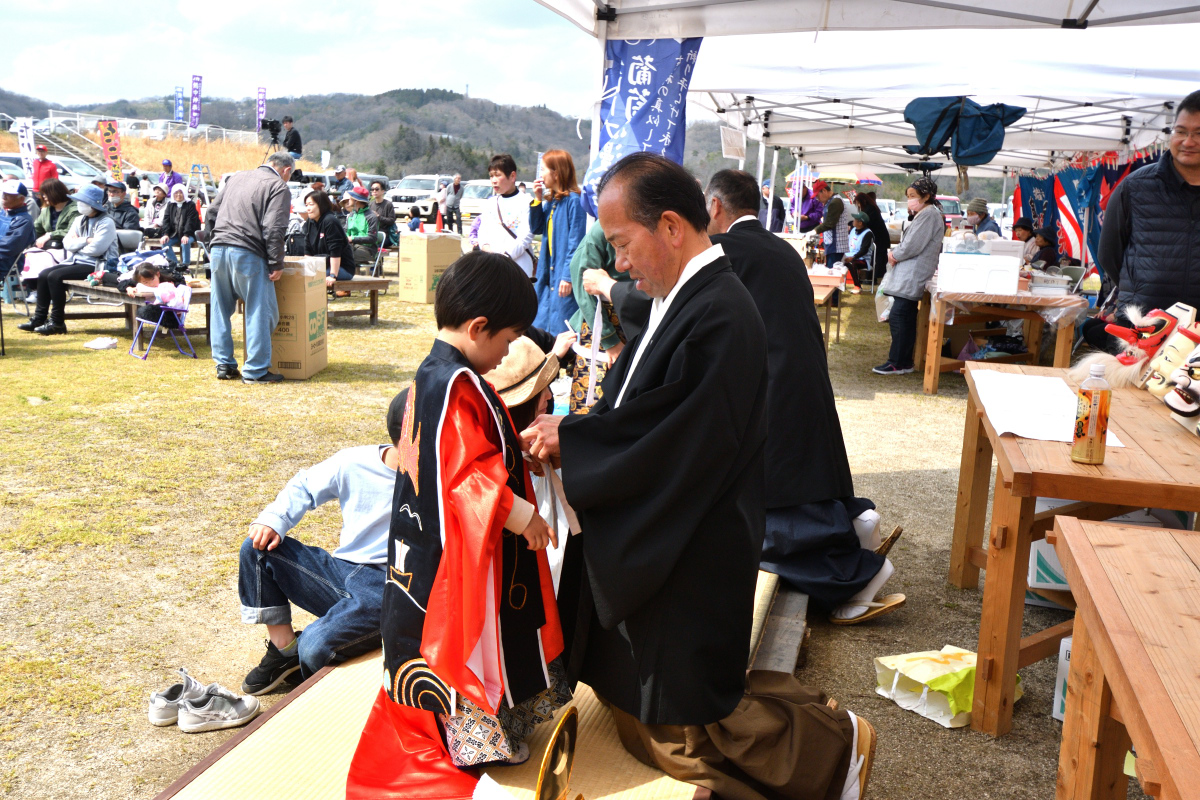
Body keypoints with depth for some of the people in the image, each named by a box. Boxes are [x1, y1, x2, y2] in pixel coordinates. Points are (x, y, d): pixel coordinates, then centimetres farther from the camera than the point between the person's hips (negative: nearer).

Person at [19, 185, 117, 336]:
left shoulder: (106, 223, -9)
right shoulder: (80, 220, 15)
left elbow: (96, 249, -20)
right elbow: (67, 243, 5)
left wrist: (77, 243, -4)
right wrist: (86, 241, -11)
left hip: (95, 266, -9)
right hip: (77, 261, 9)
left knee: (55, 276, -22)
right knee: (44, 274, -5)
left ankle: (57, 322, -14)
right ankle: (39, 318, 0)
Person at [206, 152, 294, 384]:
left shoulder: (236, 177, 22)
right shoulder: (278, 187, -1)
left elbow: (212, 210, 27)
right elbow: (273, 229, -13)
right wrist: (277, 264, -11)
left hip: (218, 248, 7)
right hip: (247, 253, -7)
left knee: (221, 309, 15)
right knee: (260, 312, 1)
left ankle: (224, 365, 19)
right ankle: (256, 371, 0)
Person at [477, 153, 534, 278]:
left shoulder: (525, 201, -1)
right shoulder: (491, 203, 18)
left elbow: (526, 235, -10)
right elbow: (483, 230, 14)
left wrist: (507, 255, -17)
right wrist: (485, 246, -8)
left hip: (519, 266, -5)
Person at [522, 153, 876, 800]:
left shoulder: (718, 319, -25)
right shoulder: (684, 299, 6)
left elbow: (668, 450, -26)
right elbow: (638, 412, 9)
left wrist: (570, 441, -14)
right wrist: (571, 433, -8)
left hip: (689, 564, -10)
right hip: (660, 547, 10)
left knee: (679, 733, 7)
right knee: (635, 697, 22)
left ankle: (832, 746, 22)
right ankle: (800, 713, 34)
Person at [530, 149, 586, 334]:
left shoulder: (573, 200, -14)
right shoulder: (550, 201, 12)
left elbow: (576, 242, -17)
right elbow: (536, 229, 17)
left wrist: (568, 276, -20)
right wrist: (537, 200, 7)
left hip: (563, 275, -9)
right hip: (548, 273, 9)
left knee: (560, 329, -5)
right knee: (540, 324, 13)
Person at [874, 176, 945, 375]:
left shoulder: (929, 214, -13)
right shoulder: (925, 213, 21)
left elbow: (913, 246, -19)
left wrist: (895, 255, -3)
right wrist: (896, 254, 4)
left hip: (912, 275, -11)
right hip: (909, 274, 11)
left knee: (898, 316, -12)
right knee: (906, 318, 12)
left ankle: (898, 363, -10)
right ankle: (903, 361, 16)